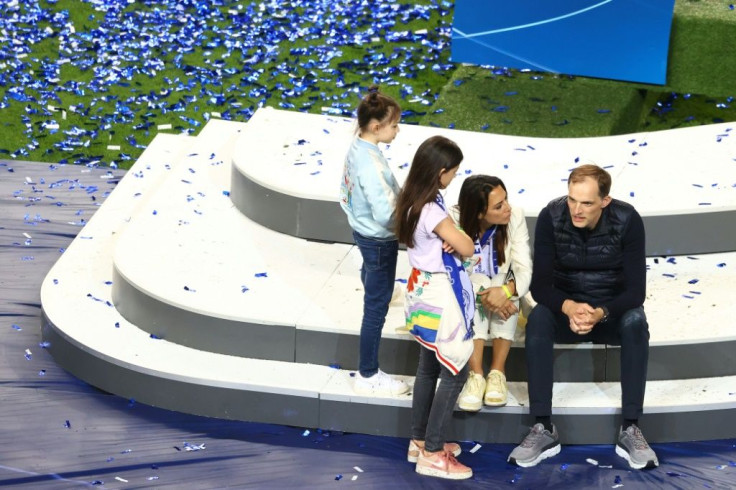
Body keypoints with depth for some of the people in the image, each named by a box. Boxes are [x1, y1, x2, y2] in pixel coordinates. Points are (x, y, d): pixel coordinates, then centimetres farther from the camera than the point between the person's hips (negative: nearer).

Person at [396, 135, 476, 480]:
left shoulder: (413, 202, 2)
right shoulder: (433, 212, -28)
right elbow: (466, 248, -20)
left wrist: (450, 238, -15)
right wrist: (459, 237, 0)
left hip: (423, 291, 10)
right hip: (440, 297, -10)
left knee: (429, 368, 20)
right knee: (455, 373, 0)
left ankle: (419, 441, 30)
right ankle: (432, 454, 4)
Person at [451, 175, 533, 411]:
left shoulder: (515, 217, -19)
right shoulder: (455, 221, -21)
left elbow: (524, 269, -22)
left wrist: (506, 291, -43)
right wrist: (483, 296, -37)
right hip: (468, 303, -1)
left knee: (504, 283, -32)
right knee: (477, 281, -33)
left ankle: (497, 372, -28)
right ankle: (476, 375, -35)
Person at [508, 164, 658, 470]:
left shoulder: (627, 220, -18)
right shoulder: (551, 217, -16)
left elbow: (636, 290, -18)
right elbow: (540, 285, -16)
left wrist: (601, 314, -38)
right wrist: (569, 307, -37)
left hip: (612, 310, -1)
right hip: (566, 308, 1)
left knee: (635, 322, -34)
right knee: (538, 318, -32)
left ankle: (630, 430, -30)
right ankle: (544, 430, -32)